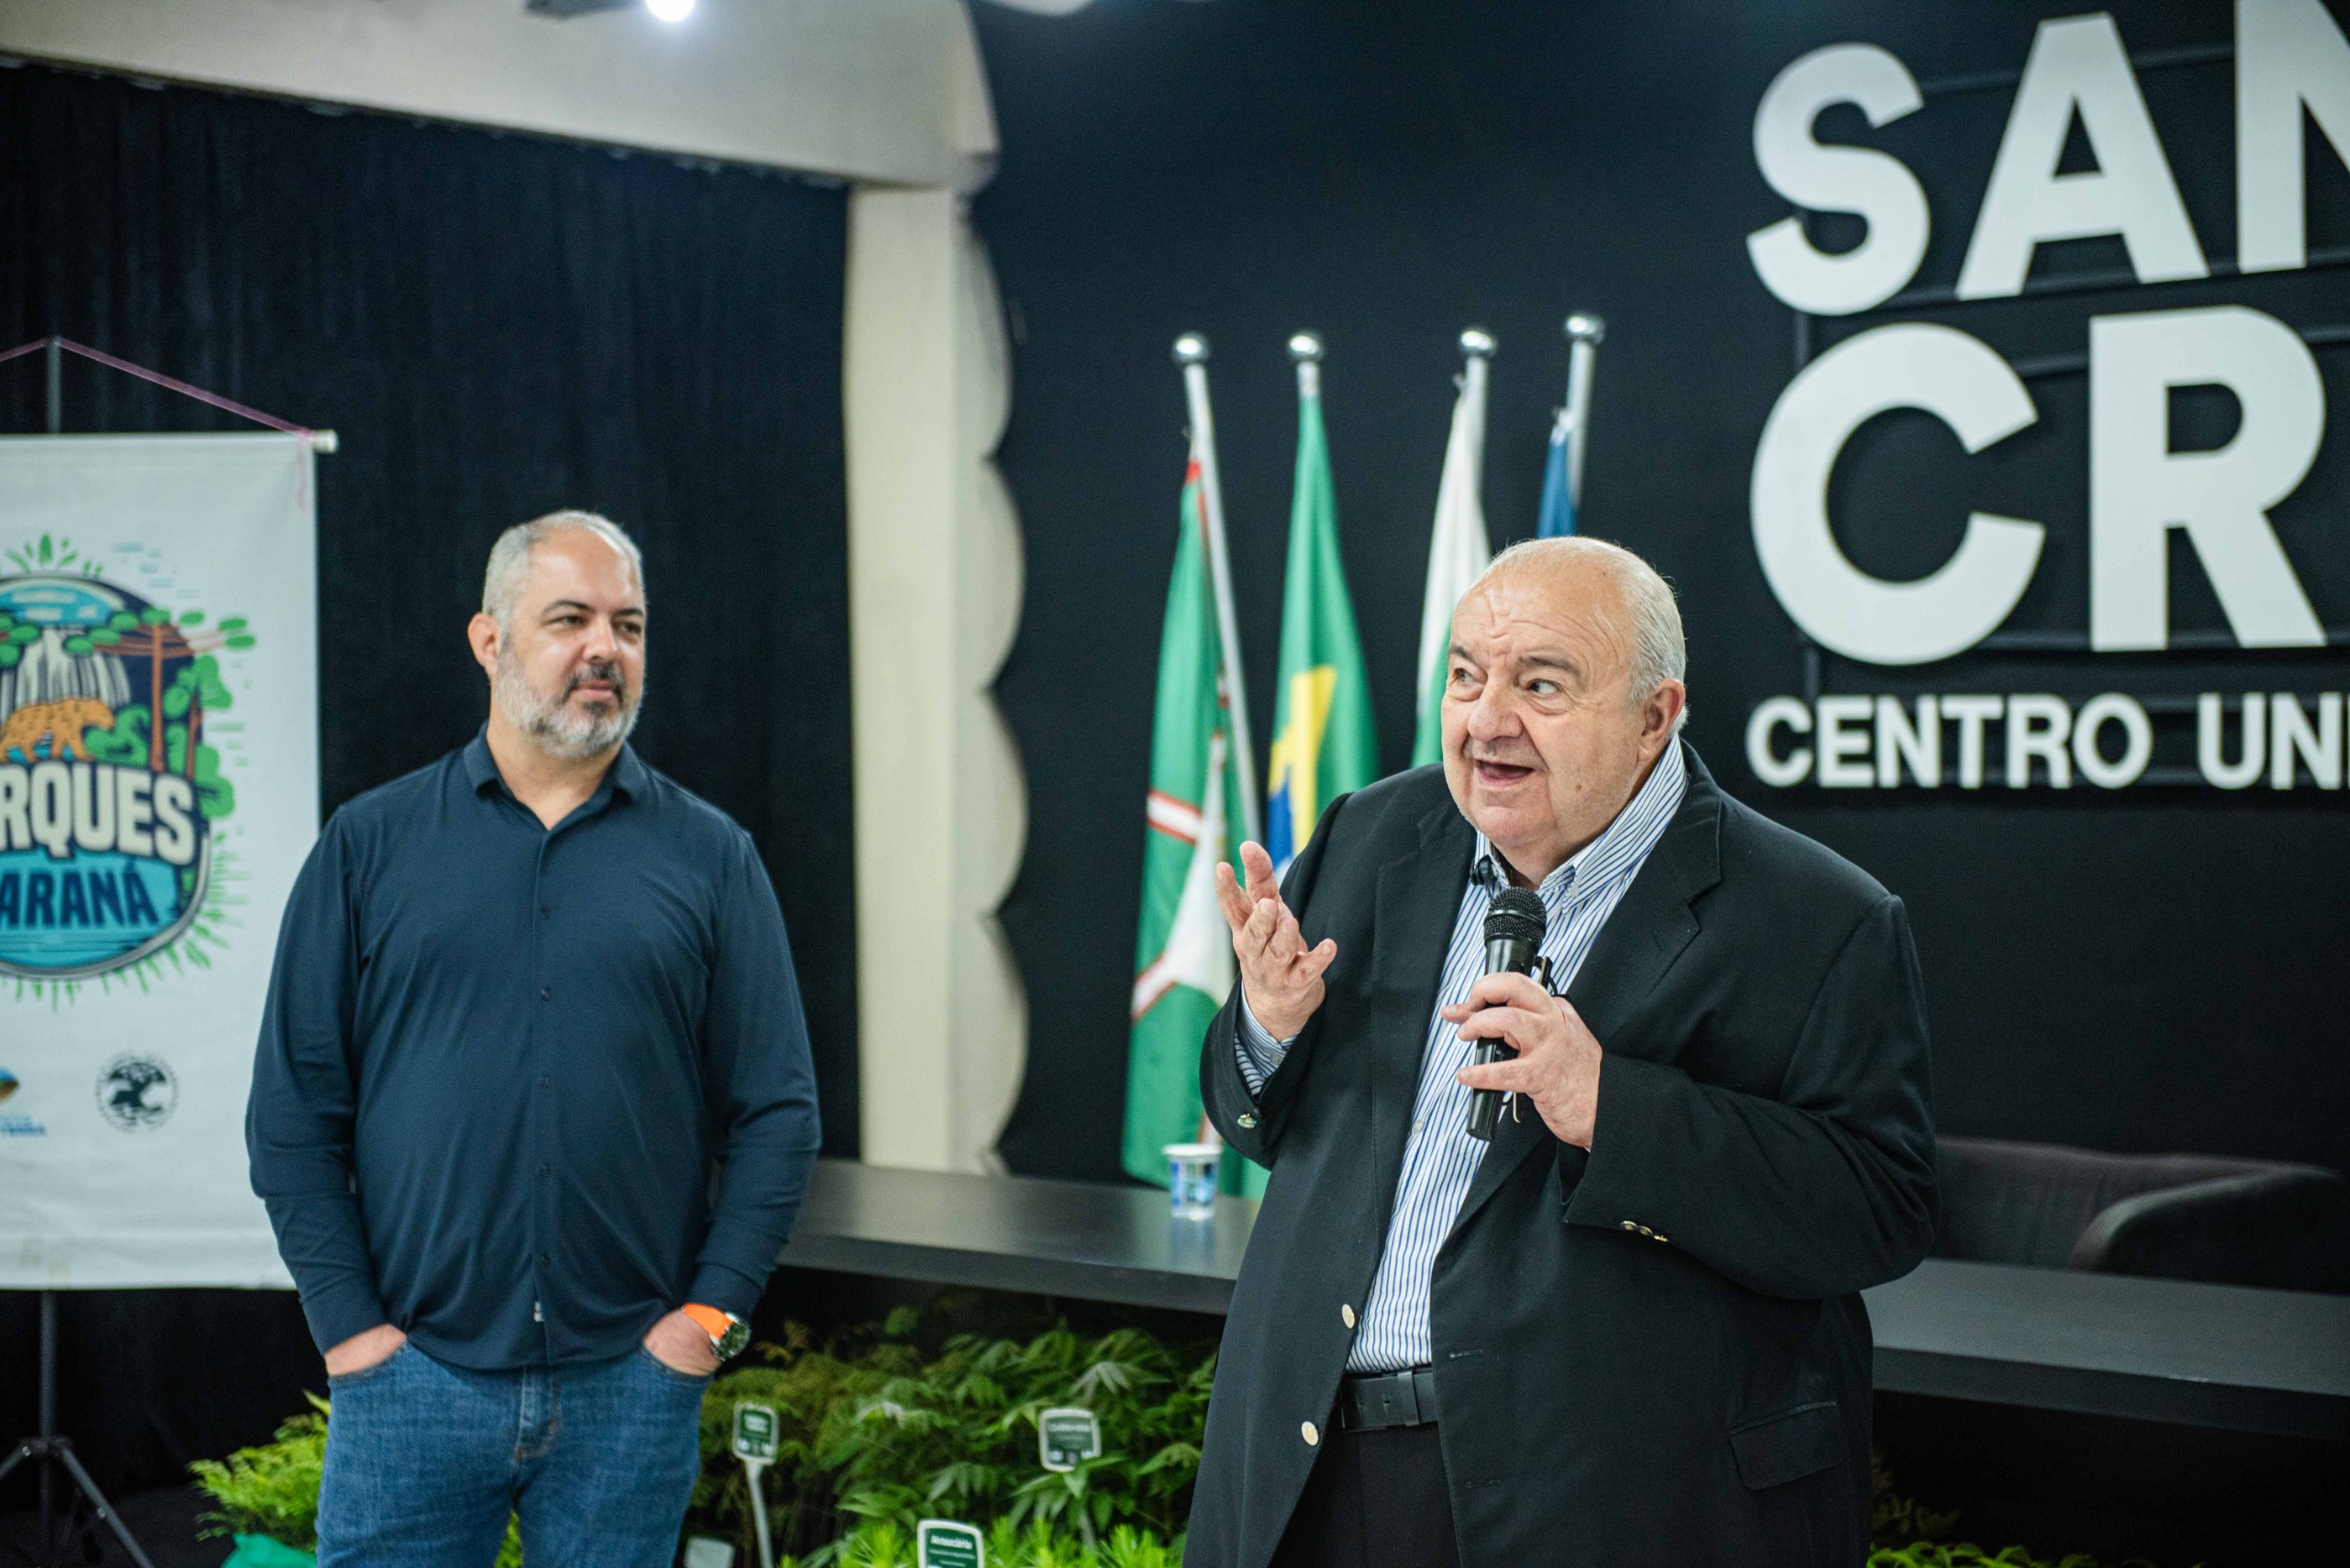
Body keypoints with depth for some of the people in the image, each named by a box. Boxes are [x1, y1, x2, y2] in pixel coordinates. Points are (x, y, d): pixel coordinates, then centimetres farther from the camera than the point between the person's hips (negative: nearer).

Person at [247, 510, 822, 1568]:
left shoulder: (710, 857, 5)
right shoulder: (370, 845, 4)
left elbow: (778, 1111, 4)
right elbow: (293, 1106, 3)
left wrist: (713, 1313, -4)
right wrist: (347, 1320, -4)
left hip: (633, 1382, 1)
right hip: (412, 1373, 0)